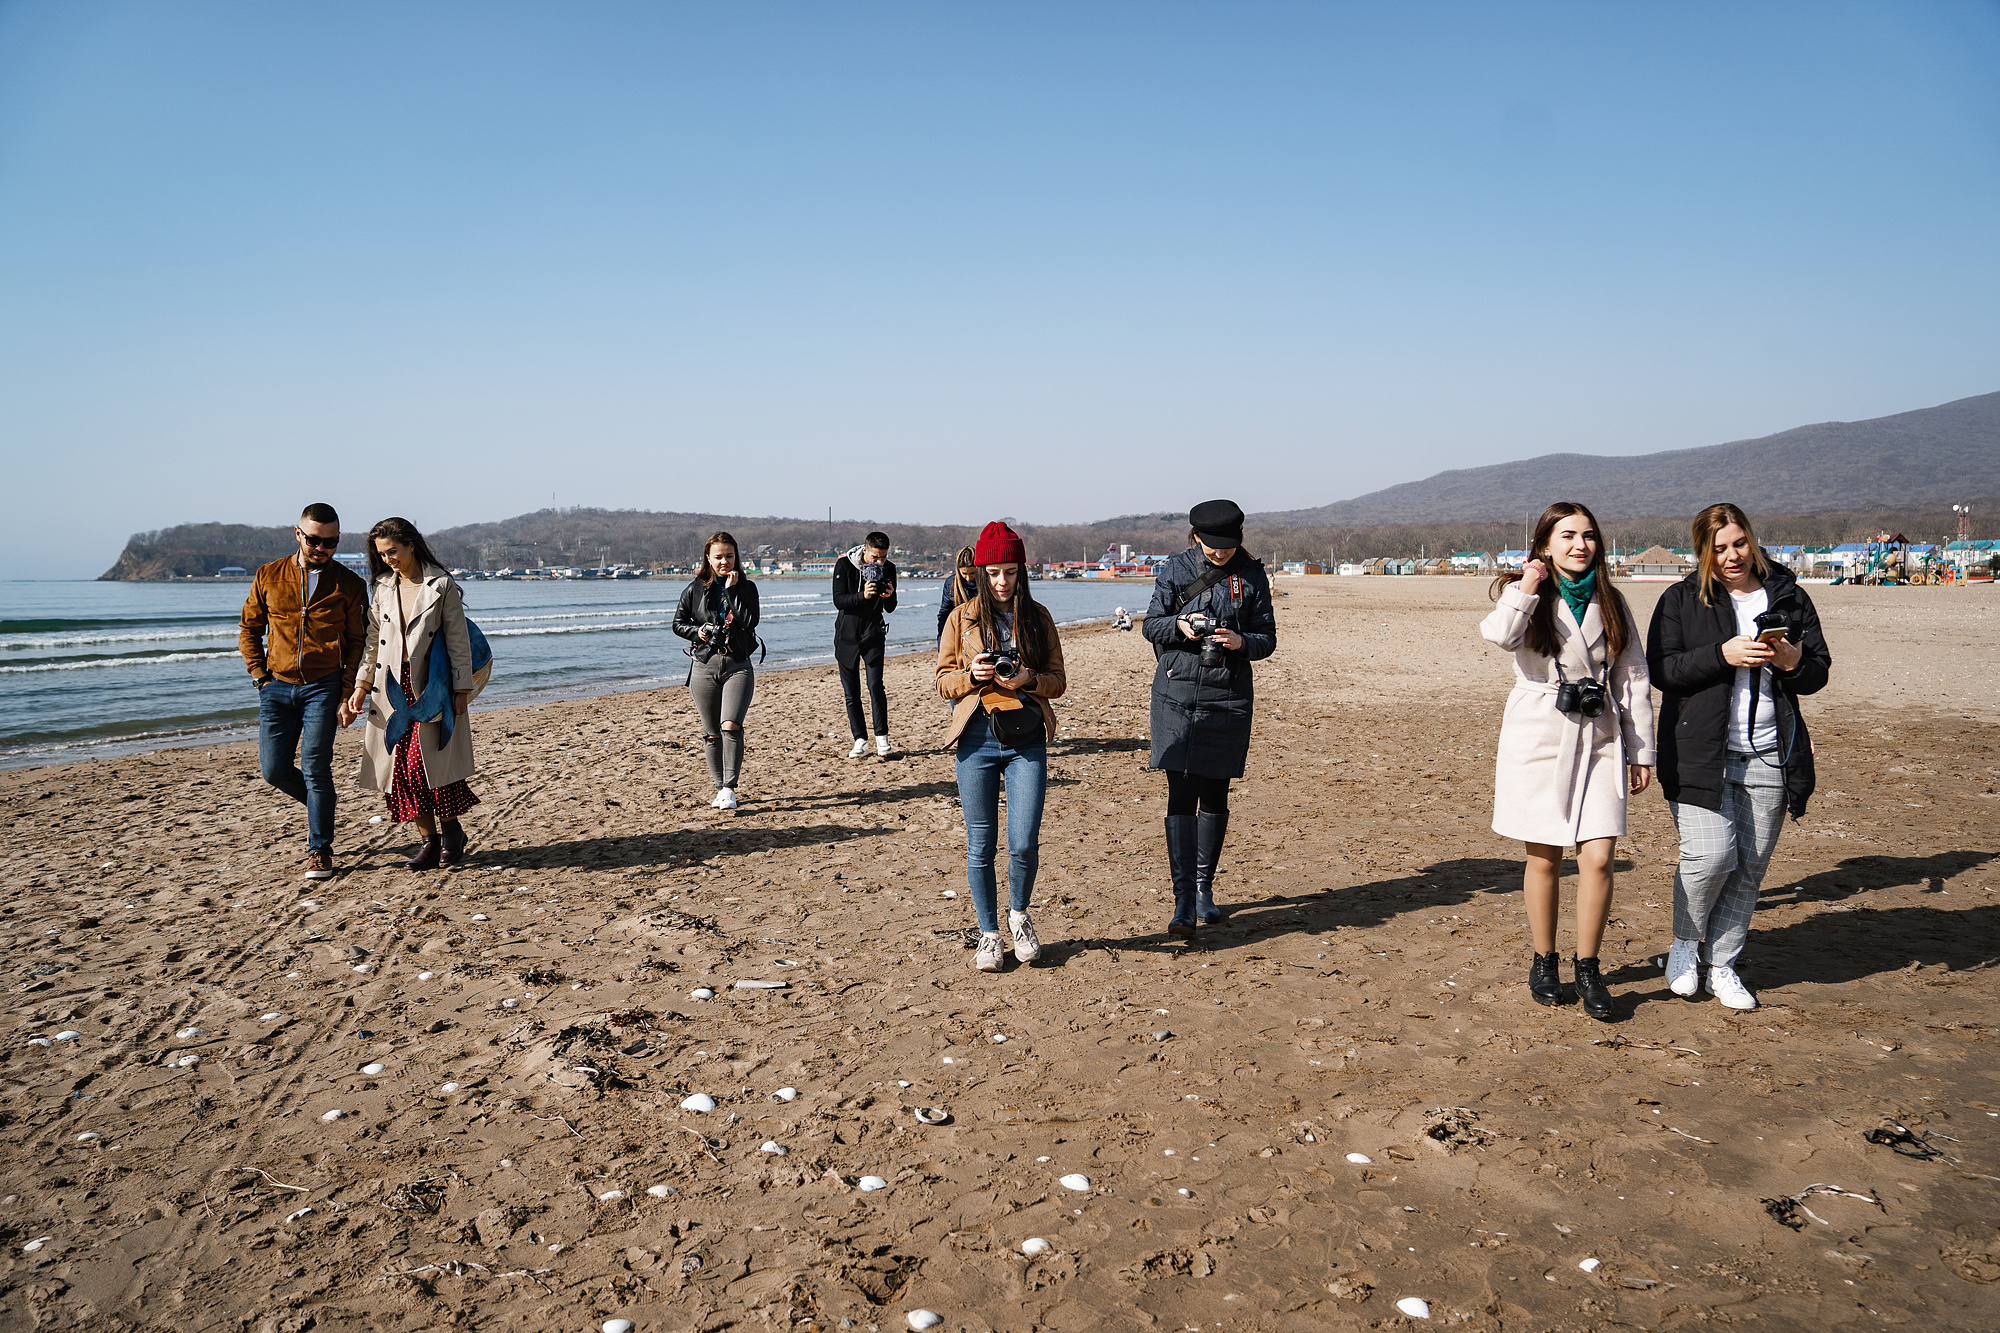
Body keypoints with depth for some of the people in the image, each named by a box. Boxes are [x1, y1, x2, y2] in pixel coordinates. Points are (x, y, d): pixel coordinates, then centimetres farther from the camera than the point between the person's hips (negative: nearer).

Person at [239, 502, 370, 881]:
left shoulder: (349, 585, 0)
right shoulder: (269, 576, 5)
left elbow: (357, 642, 3)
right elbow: (248, 628, 13)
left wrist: (348, 693, -6)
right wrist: (260, 675, 2)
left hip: (323, 686, -3)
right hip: (277, 686, 3)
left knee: (315, 768, -8)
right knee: (274, 769, 3)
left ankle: (320, 850, 6)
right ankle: (320, 804, 33)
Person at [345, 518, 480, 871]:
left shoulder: (441, 586, -3)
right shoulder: (384, 587, 12)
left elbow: (458, 640, -4)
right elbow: (373, 640, 16)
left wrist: (462, 689, -8)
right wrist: (361, 686, 9)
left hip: (431, 687, -5)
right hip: (393, 687, 5)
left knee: (428, 761, -10)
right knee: (401, 765, -1)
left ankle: (451, 830, 10)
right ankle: (430, 839, 9)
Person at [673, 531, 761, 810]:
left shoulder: (747, 588, 4)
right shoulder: (695, 589, 5)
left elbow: (750, 622, -12)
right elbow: (678, 623, 13)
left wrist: (731, 589, -12)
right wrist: (696, 631, -7)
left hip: (738, 666, -1)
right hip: (705, 666, 2)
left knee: (731, 726, -19)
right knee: (711, 733, 6)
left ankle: (730, 788, -16)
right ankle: (720, 788, 19)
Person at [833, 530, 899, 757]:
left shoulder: (888, 568, -3)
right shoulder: (844, 565, -10)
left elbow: (890, 609, 2)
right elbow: (838, 601, -15)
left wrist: (889, 596, -21)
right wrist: (863, 596, -30)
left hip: (873, 635, 0)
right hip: (847, 636, 0)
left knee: (875, 686, -12)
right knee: (851, 692, 2)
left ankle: (882, 738, -3)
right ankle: (860, 741, 11)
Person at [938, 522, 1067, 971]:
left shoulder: (1038, 617, 7)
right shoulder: (962, 618, 5)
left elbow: (1058, 681, 8)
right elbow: (943, 681, 7)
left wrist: (1027, 678, -12)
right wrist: (971, 675, -14)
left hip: (1026, 740, 0)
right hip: (976, 739, 0)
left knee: (1024, 844, -6)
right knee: (980, 845, 5)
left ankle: (1019, 915, 24)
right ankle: (989, 934, 21)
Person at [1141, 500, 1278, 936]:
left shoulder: (1252, 576, 3)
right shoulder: (1174, 570, 2)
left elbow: (1268, 638, 5)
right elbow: (1150, 625, 6)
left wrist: (1241, 642, -17)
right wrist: (1179, 625, -15)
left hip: (1229, 698, 1)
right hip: (1178, 695, -1)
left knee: (1215, 795, 9)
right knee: (1181, 794, -8)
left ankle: (1205, 888, 25)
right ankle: (1183, 900, -7)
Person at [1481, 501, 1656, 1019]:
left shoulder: (1611, 603, 9)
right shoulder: (1525, 593, -1)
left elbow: (1633, 678, 12)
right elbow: (1500, 635, -25)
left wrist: (1641, 751, 10)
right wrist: (1528, 587, -19)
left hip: (1598, 740, 2)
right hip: (1537, 739, -2)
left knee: (1598, 857, -6)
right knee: (1544, 858, 5)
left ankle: (1588, 968, 11)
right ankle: (1544, 961, 23)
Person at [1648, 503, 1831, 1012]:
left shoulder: (1789, 596, 10)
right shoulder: (1681, 599, 3)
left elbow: (1819, 673, 10)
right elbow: (1662, 669, -6)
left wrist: (1792, 661, -12)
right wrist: (1723, 654, -19)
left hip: (1770, 757, 3)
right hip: (1701, 753, -3)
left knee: (1749, 866, 5)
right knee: (1711, 856, -13)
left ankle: (1721, 963, 19)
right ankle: (1686, 942, 13)